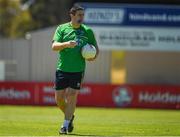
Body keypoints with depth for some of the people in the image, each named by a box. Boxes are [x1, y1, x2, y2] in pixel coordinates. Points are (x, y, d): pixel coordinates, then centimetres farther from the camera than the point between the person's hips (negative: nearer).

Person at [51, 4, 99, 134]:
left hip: (78, 70, -1)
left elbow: (95, 47, 15)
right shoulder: (62, 28, 3)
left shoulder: (87, 31, 6)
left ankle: (66, 124, -2)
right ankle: (70, 116, 29)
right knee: (59, 98, 3)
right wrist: (66, 44, -25)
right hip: (62, 69, 1)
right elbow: (54, 46, -7)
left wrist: (94, 56, -6)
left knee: (72, 95, -10)